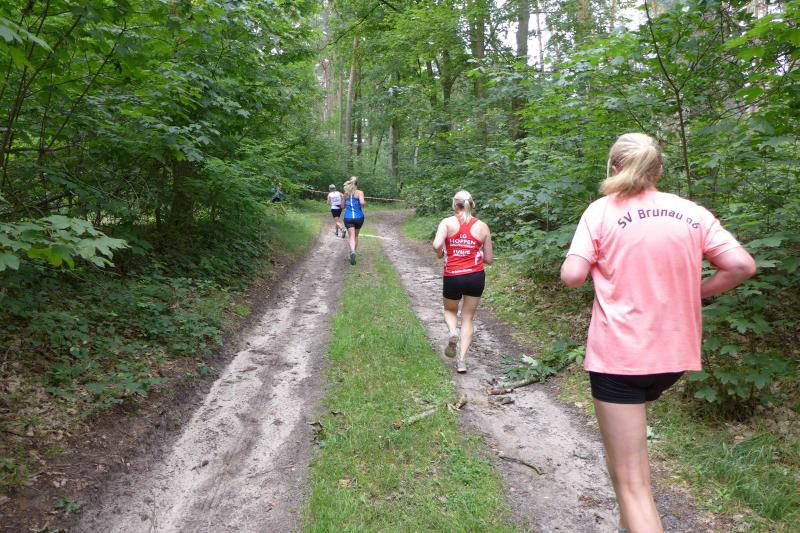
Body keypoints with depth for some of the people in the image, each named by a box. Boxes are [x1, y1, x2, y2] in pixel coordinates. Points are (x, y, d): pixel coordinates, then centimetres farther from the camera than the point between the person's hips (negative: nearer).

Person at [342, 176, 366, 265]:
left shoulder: (346, 193, 7)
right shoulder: (359, 192, -5)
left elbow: (343, 206, 14)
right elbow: (362, 202, -21)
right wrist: (365, 203, 0)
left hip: (348, 217, 1)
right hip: (358, 217, -1)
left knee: (351, 236, -7)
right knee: (356, 236, 20)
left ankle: (352, 251, -34)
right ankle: (353, 252, 29)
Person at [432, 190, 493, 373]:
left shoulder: (447, 222, -3)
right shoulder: (482, 227, 3)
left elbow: (436, 245, -20)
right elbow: (489, 260, 6)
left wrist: (440, 254, 1)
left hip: (452, 277, -1)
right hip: (476, 277, 1)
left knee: (450, 310, 26)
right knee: (468, 319, 14)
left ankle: (452, 333, -4)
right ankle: (462, 360, 6)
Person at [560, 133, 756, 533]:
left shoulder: (602, 211, -6)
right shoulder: (691, 212, 4)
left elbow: (571, 276, -13)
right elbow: (742, 265, -3)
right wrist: (694, 292, 11)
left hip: (618, 354, -5)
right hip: (674, 354, 5)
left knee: (629, 481, 1)